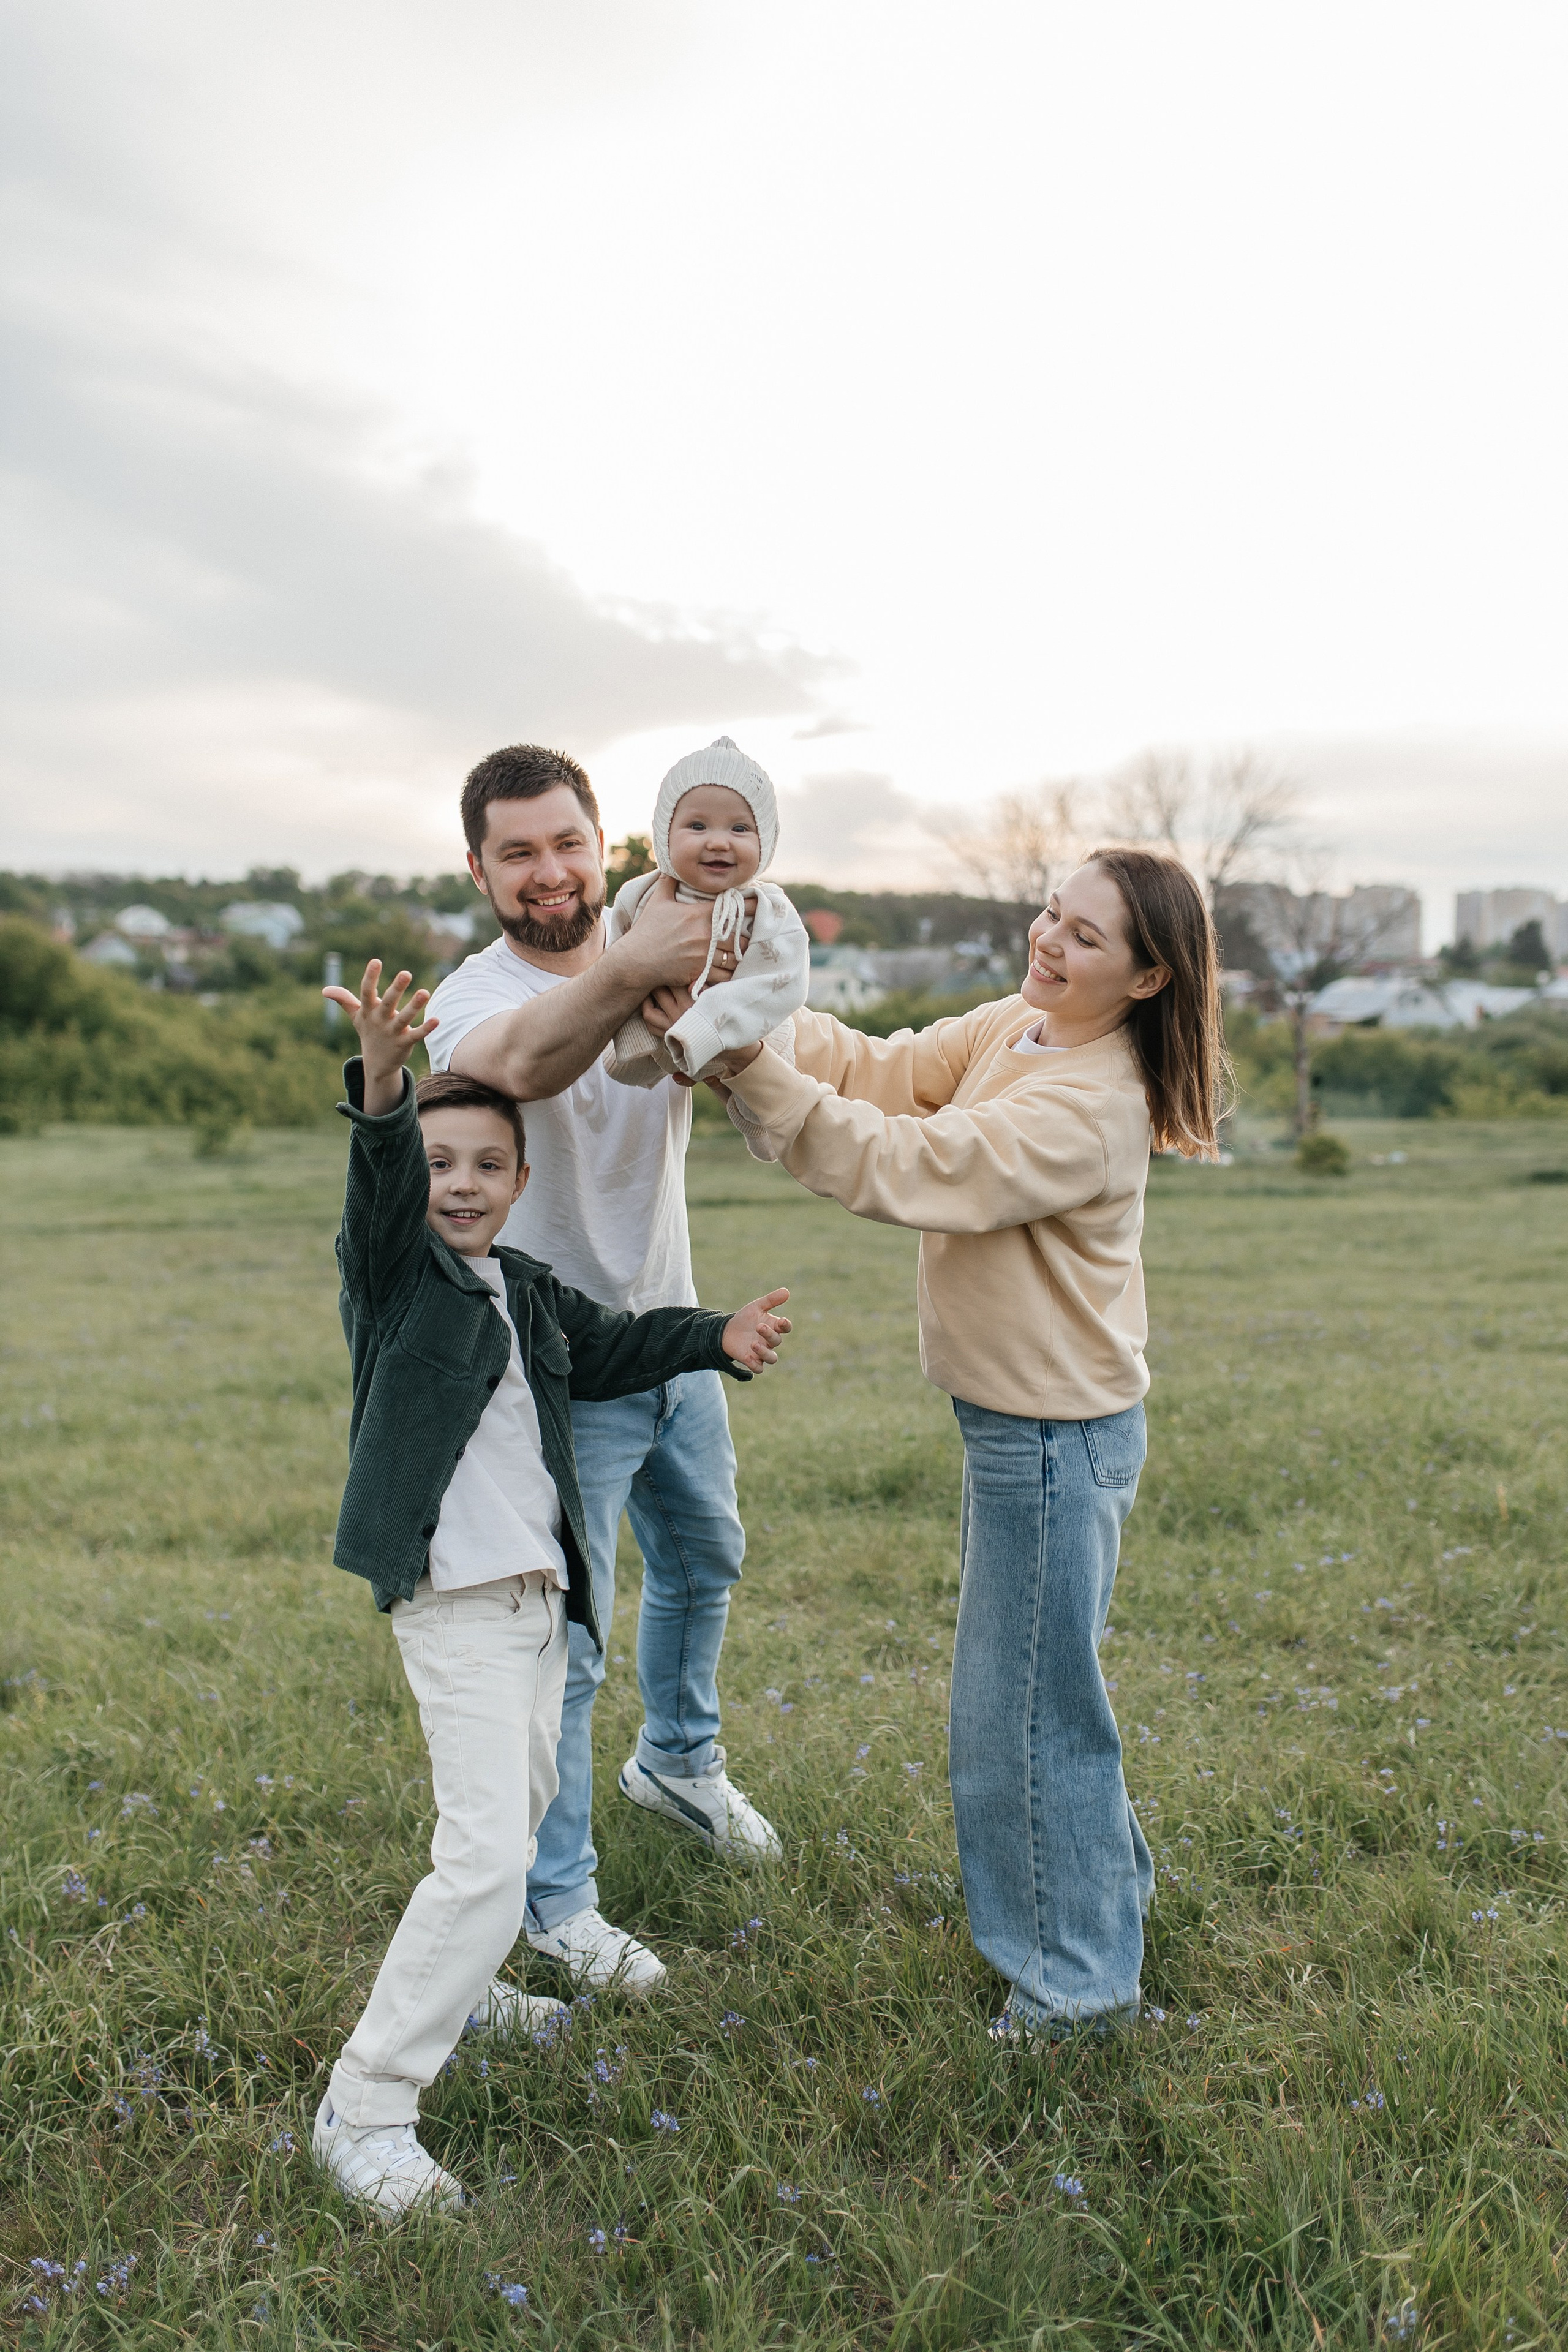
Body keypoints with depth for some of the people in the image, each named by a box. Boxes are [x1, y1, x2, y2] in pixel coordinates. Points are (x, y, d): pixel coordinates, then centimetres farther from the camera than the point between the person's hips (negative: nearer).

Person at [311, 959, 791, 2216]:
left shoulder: (532, 1292, 12)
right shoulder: (391, 1269, -8)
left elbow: (616, 1346, 15)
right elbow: (377, 1187, -26)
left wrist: (722, 1337, -2)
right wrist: (383, 1091, -45)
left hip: (542, 1594, 8)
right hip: (454, 1602, -8)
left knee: (523, 1804, 23)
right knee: (485, 1857, -15)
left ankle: (458, 1986, 48)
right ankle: (365, 2107, -2)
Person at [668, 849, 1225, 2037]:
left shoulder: (1090, 1107, -26)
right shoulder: (1014, 1028, 3)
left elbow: (902, 1165, -31)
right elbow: (885, 1072, 0)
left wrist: (751, 1069, -34)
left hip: (1057, 1437, -9)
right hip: (1016, 1417, 9)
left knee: (1027, 1708, 6)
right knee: (1040, 1685, 26)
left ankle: (1078, 1973, 27)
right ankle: (1110, 1881, 48)